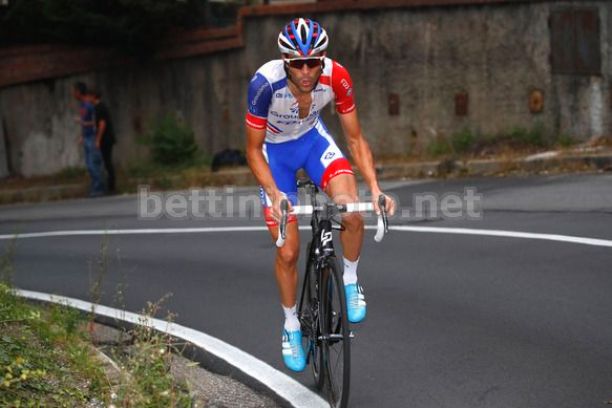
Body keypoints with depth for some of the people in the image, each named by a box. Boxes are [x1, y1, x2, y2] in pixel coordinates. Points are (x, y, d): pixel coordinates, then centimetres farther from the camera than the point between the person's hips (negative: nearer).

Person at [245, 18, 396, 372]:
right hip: (275, 150, -1)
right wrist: (274, 194, -37)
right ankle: (291, 327, 23)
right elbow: (253, 150, -23)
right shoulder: (265, 83, -35)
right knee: (288, 252, -2)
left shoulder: (336, 77, -28)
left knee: (352, 213, -27)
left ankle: (351, 283, 2)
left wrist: (375, 188, -28)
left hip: (313, 137, 1)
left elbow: (355, 139, -16)